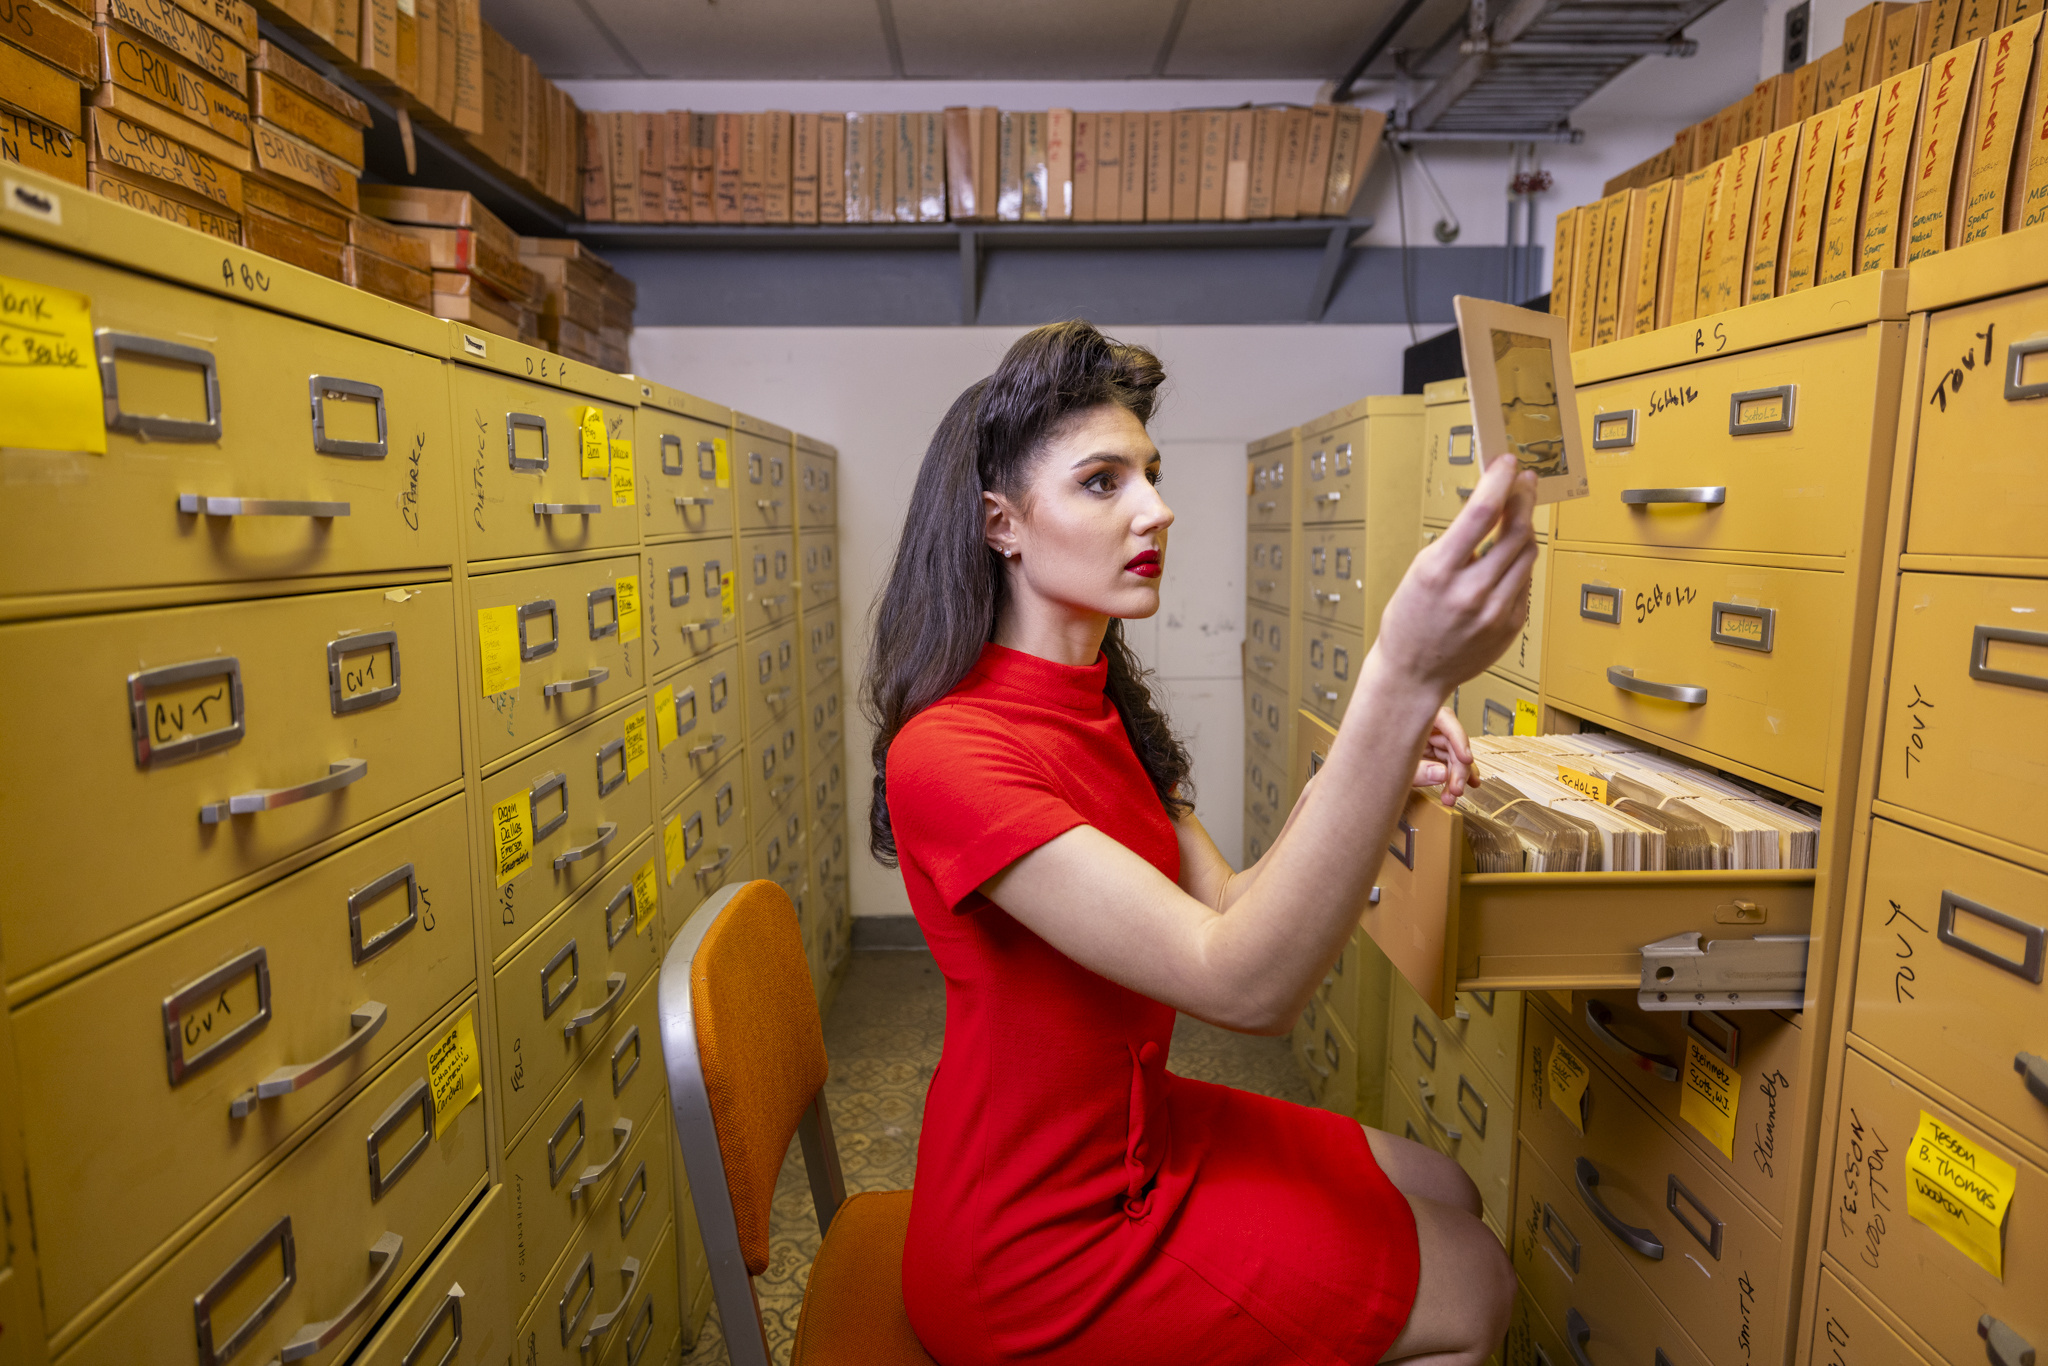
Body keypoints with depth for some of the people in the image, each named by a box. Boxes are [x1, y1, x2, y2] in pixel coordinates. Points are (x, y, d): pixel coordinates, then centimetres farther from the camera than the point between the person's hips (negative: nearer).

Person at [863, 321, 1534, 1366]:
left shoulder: (1101, 709, 2)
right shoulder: (948, 754, -29)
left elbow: (1232, 914, -2)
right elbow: (1245, 984, -36)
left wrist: (1357, 777, -18)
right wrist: (1401, 684, -44)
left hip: (1136, 1133, 8)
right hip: (1040, 1250, -8)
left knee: (1445, 1193, 20)